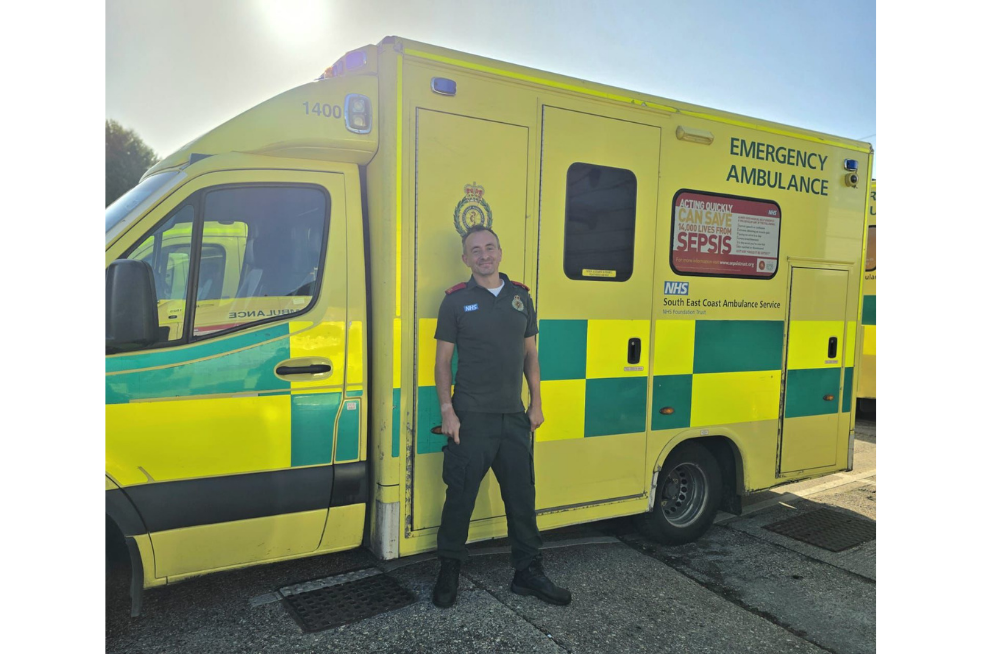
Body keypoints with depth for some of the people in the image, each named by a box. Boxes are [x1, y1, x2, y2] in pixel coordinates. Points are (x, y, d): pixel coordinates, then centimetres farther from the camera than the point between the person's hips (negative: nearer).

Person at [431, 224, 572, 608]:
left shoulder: (520, 296, 9)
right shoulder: (456, 300, -2)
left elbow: (530, 354, 13)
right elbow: (443, 361, -1)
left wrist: (536, 403, 8)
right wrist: (447, 410, -9)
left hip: (514, 418, 4)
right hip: (470, 418, -4)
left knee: (522, 497, 12)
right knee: (460, 498, 5)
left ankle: (528, 573, 27)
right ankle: (449, 571, 24)